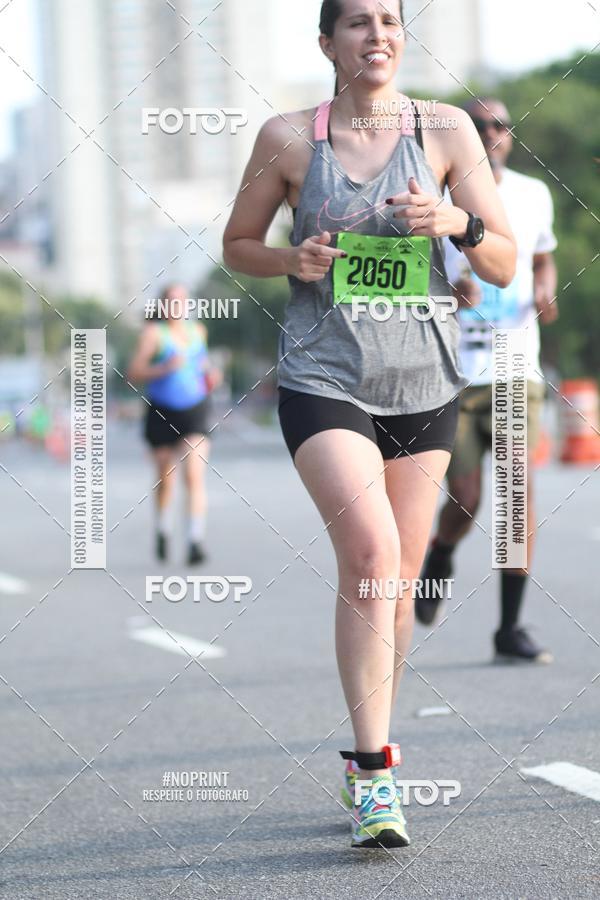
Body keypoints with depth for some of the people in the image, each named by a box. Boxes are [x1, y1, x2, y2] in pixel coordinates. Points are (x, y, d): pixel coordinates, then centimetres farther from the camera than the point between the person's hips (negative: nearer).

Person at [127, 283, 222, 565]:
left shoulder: (198, 330, 7)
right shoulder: (153, 332, -7)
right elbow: (133, 373, -13)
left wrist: (209, 374, 8)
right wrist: (165, 368, -26)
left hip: (195, 410, 1)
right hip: (162, 412, -1)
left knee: (194, 475, -16)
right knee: (166, 478, 12)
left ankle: (196, 541, -22)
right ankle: (163, 530, 39)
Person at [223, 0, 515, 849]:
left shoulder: (446, 131, 1)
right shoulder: (288, 137, 0)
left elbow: (505, 265, 1)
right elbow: (238, 245, 12)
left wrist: (458, 223, -19)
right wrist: (293, 259, -8)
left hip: (423, 380, 3)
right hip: (323, 376, -2)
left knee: (398, 578, 8)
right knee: (369, 551, -21)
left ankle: (367, 758, 26)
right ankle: (375, 772, -17)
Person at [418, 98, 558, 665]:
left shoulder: (533, 195, 8)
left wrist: (544, 292, 2)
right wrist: (447, 293, -21)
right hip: (454, 373, -2)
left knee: (519, 488, -9)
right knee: (464, 501, -3)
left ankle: (510, 628, -2)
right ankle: (439, 561, 34)